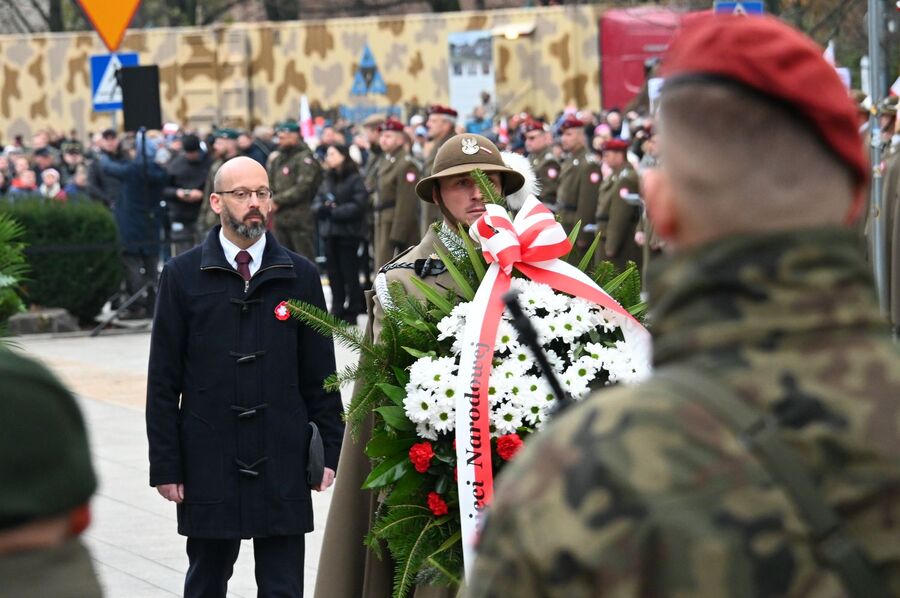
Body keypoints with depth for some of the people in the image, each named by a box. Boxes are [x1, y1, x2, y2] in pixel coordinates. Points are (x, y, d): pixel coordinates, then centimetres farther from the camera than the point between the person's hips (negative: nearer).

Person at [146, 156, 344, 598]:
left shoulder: (300, 276, 6)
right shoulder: (182, 276, 1)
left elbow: (320, 375, 9)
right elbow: (163, 382, 1)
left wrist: (330, 450, 3)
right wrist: (165, 465, -3)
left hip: (283, 463, 1)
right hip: (209, 463, -1)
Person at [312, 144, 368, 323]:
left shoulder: (354, 179, -6)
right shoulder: (327, 180, 15)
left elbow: (358, 205, -14)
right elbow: (316, 204, 13)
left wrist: (335, 211, -16)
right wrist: (323, 208, -9)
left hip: (348, 233, -6)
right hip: (329, 233, 6)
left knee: (349, 273, -3)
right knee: (333, 273, 7)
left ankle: (352, 312, 5)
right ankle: (337, 309, 13)